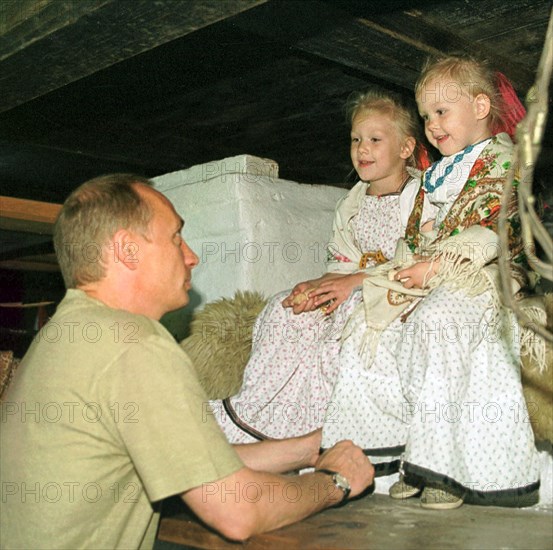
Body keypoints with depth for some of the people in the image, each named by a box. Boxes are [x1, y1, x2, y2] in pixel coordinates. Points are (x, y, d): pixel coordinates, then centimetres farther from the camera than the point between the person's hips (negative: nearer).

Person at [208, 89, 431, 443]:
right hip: (353, 291, 8)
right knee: (283, 307, -15)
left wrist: (355, 281, -22)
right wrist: (321, 283, -10)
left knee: (302, 323, -27)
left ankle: (246, 414, -15)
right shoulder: (353, 203, 17)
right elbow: (343, 261, 13)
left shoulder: (418, 196, -6)